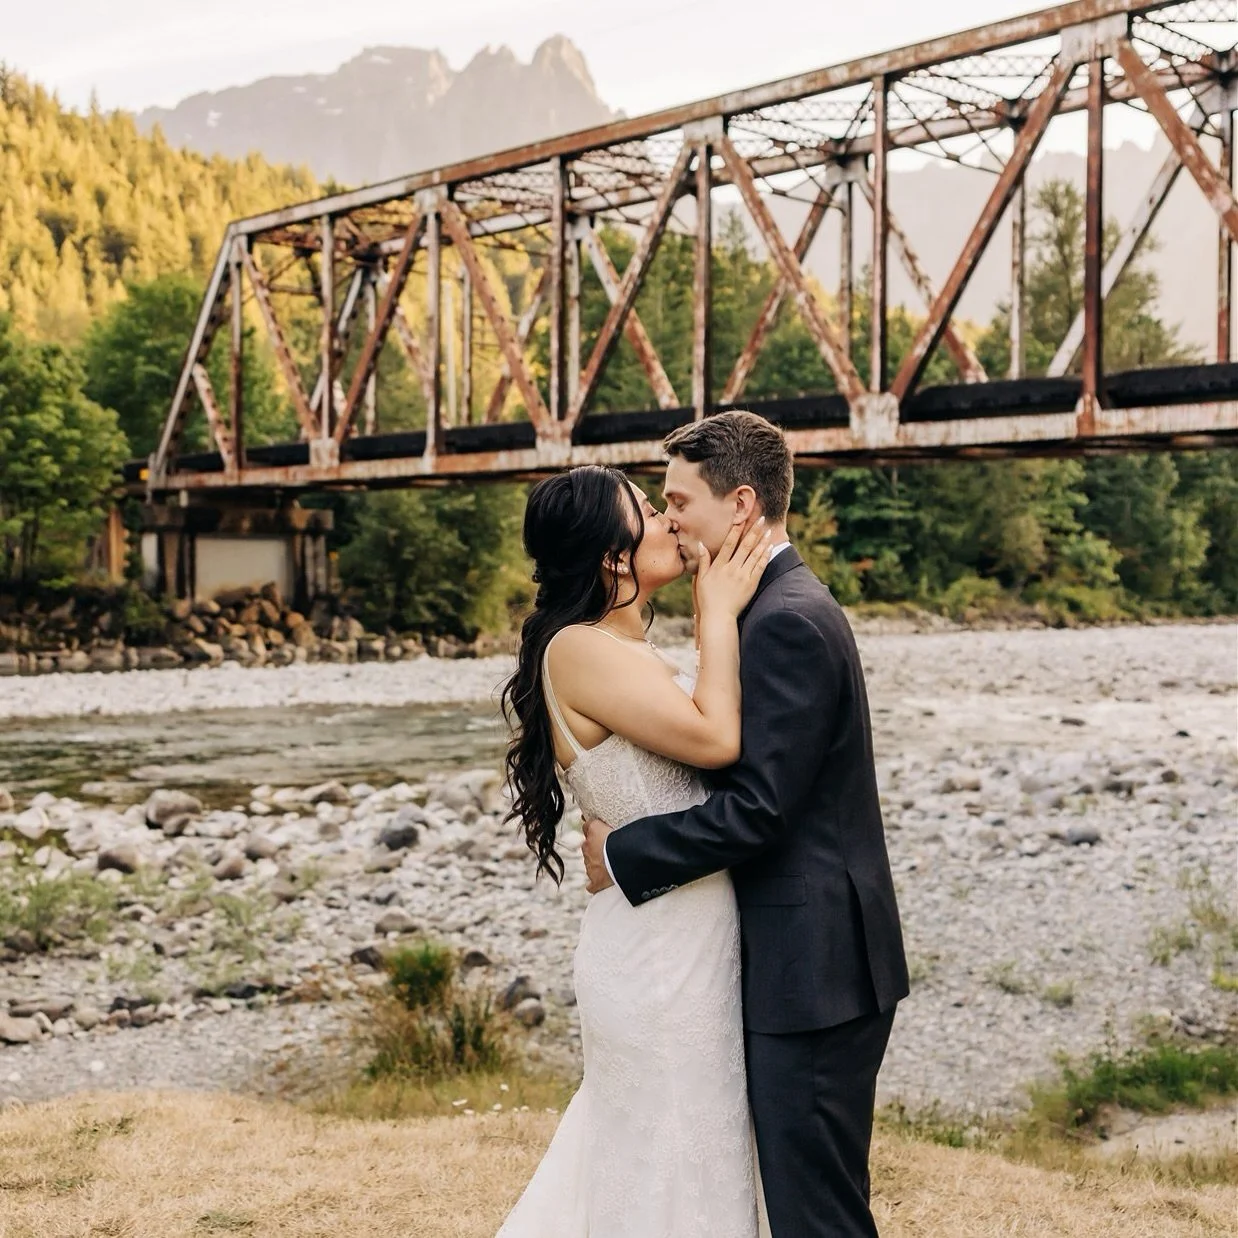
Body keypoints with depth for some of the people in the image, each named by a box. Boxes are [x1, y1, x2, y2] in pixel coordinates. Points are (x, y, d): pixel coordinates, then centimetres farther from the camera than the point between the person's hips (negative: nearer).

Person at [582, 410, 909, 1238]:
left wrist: (623, 854, -13)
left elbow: (755, 809, -23)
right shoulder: (793, 605, 13)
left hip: (812, 968, -10)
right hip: (815, 959, 10)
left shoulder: (785, 622, -19)